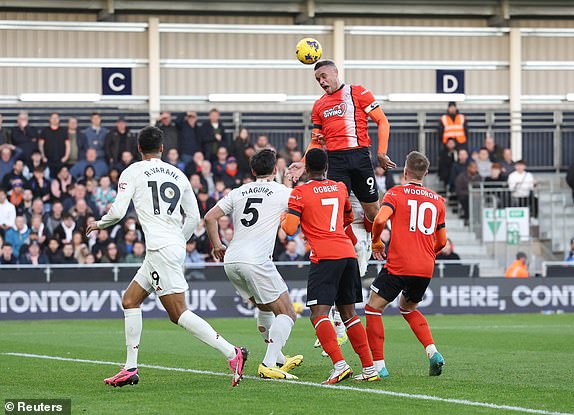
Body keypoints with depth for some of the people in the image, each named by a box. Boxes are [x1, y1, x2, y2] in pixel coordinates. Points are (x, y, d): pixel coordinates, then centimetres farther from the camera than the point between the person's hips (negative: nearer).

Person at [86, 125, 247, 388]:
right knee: (130, 301, 16)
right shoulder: (177, 175, 15)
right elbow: (193, 217, 17)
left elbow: (118, 211, -7)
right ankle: (130, 369, 14)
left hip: (161, 248, -8)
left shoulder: (133, 172, -1)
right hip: (176, 245, 8)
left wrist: (99, 224, 13)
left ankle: (232, 353, -19)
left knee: (178, 313, -9)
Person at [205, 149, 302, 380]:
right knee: (286, 315, -2)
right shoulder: (282, 192, 2)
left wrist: (217, 245, 21)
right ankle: (268, 365, -17)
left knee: (265, 307, 27)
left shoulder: (239, 192, 15)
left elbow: (210, 217, 10)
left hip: (231, 260, 6)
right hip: (256, 261, -6)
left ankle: (278, 358, 34)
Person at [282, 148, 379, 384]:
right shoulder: (340, 188, 17)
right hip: (348, 253, 6)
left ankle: (340, 364, -29)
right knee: (348, 313, 15)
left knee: (319, 313, -10)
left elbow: (290, 229, -7)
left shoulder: (300, 193, -1)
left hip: (324, 257, -6)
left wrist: (282, 220, 15)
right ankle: (369, 368, 12)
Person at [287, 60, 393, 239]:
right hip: (334, 161, 3)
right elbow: (317, 141, 22)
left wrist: (381, 153, -8)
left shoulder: (357, 92, 4)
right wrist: (303, 164, 6)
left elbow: (382, 122, 1)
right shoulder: (319, 105, 18)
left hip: (359, 156, -3)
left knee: (372, 210, 3)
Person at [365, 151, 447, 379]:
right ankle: (433, 352, 7)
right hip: (426, 268, 5)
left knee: (373, 308, 6)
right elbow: (442, 241, 16)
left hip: (398, 266, -5)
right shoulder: (437, 200, 12)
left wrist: (376, 242, 1)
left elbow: (380, 220, -18)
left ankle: (379, 365, -4)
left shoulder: (396, 194, 0)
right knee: (408, 308, 27)